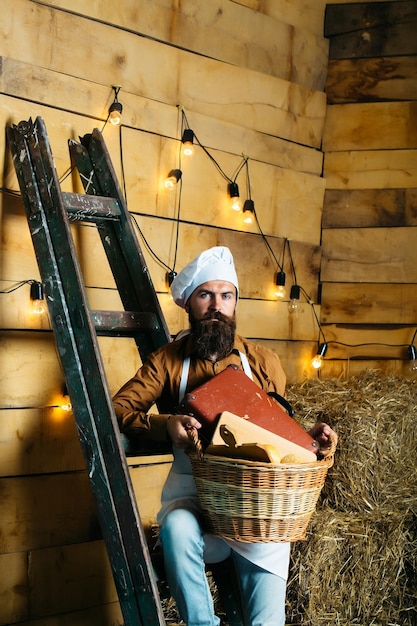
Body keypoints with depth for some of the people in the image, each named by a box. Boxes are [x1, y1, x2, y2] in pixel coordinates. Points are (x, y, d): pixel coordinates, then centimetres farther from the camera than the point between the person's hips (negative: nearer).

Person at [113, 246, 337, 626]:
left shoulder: (263, 361, 10)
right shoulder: (168, 360, 6)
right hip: (191, 484, 0)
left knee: (270, 536, -30)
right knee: (178, 527, -32)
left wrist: (311, 436, -7)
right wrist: (165, 424, -20)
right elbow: (118, 408, -3)